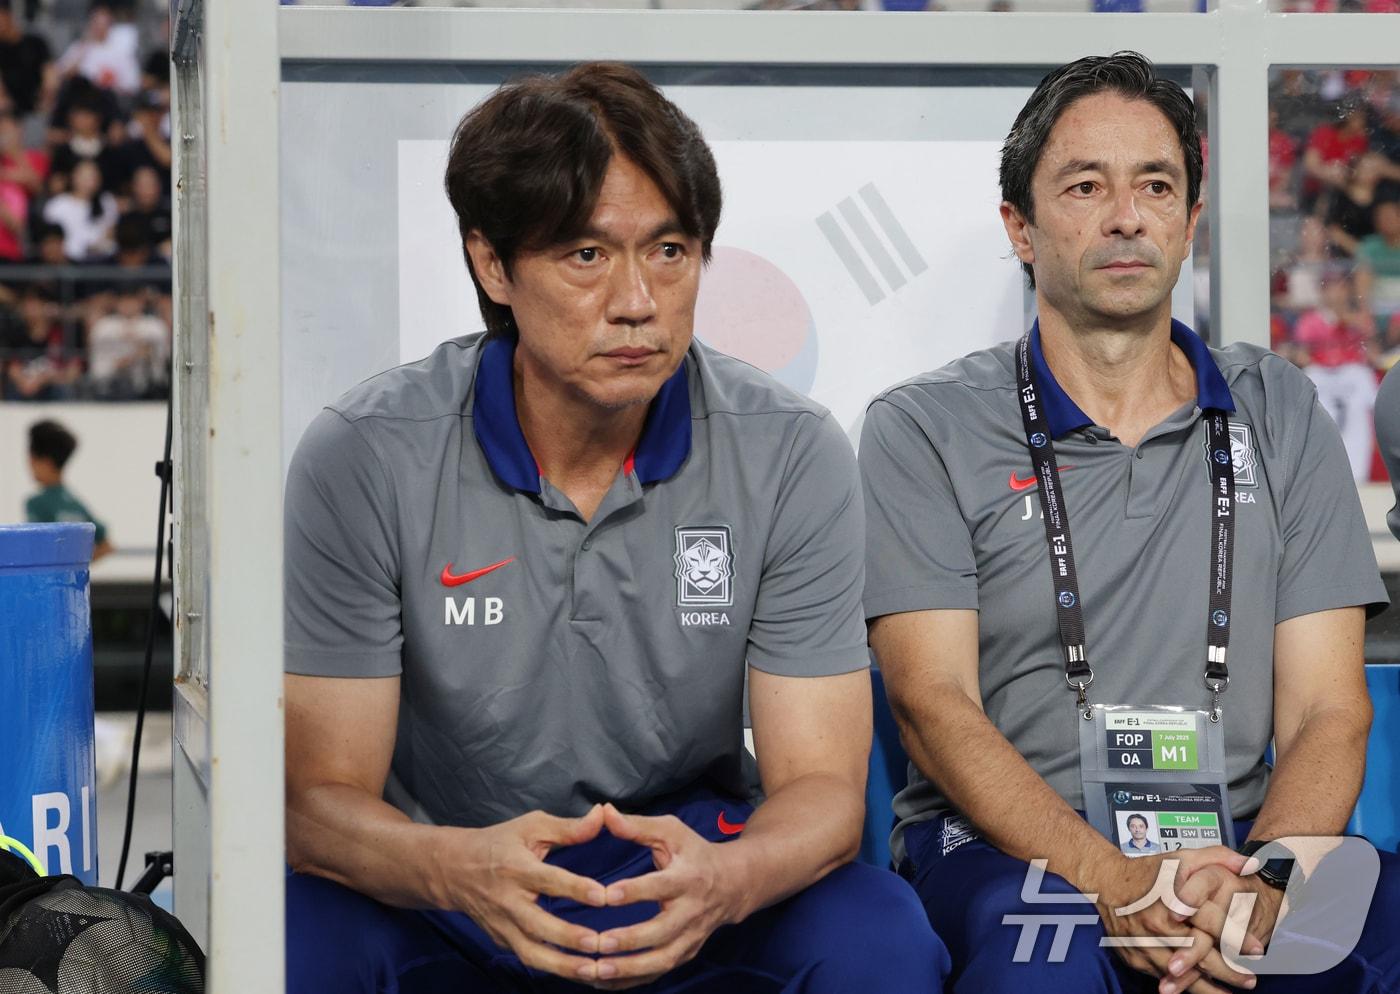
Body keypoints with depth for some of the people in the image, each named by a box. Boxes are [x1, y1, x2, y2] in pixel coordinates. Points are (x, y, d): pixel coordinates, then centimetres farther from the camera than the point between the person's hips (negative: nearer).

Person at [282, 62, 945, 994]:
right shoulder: (364, 460, -13)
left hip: (683, 880, 1)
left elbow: (821, 785, -11)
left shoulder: (792, 456, -9)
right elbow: (320, 799, -14)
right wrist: (460, 869, -38)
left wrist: (722, 880, -36)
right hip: (444, 891, -1)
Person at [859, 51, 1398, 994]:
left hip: (1233, 837, 3)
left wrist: (1264, 884, -17)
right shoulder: (923, 430, 4)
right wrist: (1112, 880, -23)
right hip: (1005, 844, -2)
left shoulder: (1282, 417, 13)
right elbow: (933, 703, -6)